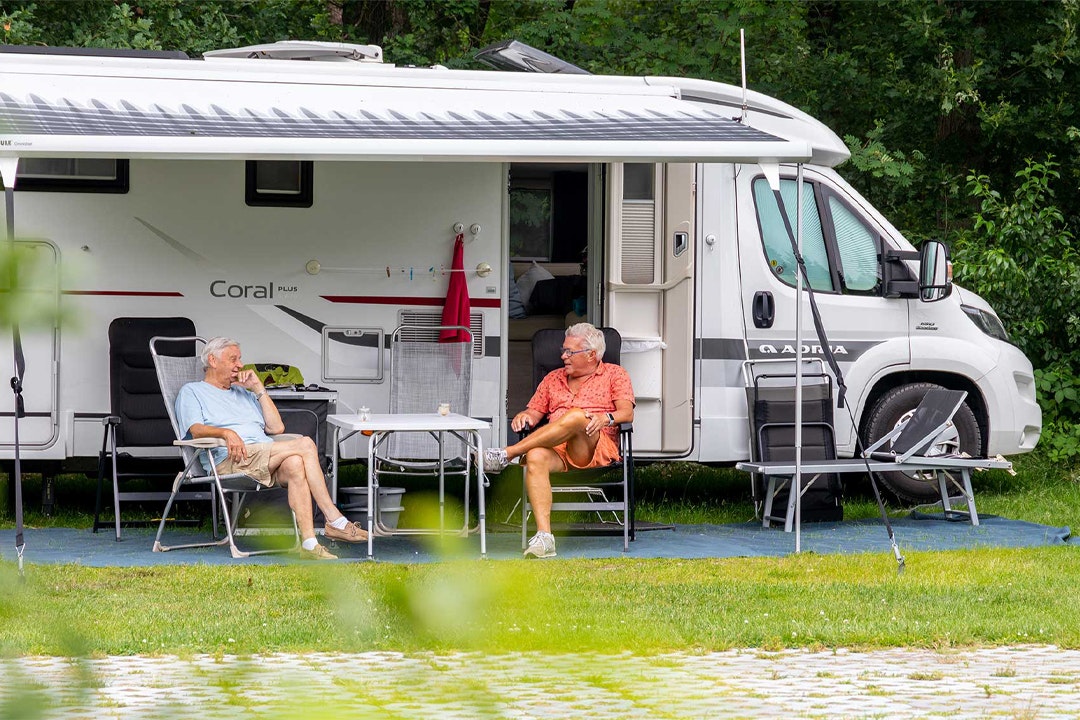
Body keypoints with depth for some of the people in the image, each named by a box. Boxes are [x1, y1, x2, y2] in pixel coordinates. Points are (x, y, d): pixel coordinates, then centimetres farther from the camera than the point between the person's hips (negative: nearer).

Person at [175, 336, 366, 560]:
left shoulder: (244, 393, 34)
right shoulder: (191, 392, 17)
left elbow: (276, 428, 21)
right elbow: (196, 430, -4)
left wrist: (258, 389, 17)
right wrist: (226, 433, -24)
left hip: (264, 462, 6)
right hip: (228, 461, -6)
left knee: (294, 464, -33)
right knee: (305, 445, -25)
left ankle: (308, 543, -42)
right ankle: (335, 521, -28)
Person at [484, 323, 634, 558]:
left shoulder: (614, 375, 17)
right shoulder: (553, 378, 30)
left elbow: (627, 413, 3)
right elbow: (534, 411, 23)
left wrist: (606, 418, -19)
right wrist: (524, 416, -2)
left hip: (597, 450, -3)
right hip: (556, 451, 3)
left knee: (576, 416, -37)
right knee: (535, 457, -35)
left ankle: (507, 454, -31)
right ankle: (543, 537, -47)